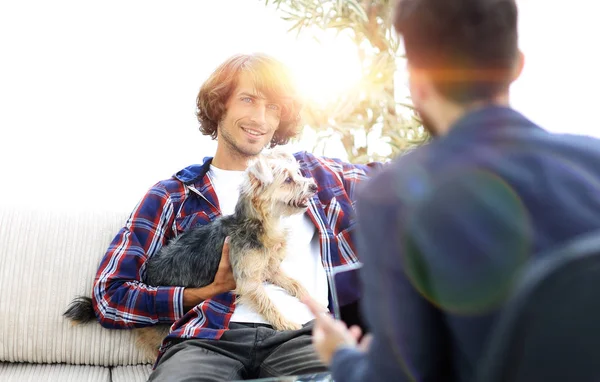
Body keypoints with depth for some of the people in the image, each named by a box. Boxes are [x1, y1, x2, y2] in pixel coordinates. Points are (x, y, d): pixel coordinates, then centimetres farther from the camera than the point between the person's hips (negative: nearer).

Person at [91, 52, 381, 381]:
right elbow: (110, 299, 7)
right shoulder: (173, 195, 15)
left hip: (302, 334, 2)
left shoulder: (312, 173, 22)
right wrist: (215, 289, -2)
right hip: (211, 338, -1)